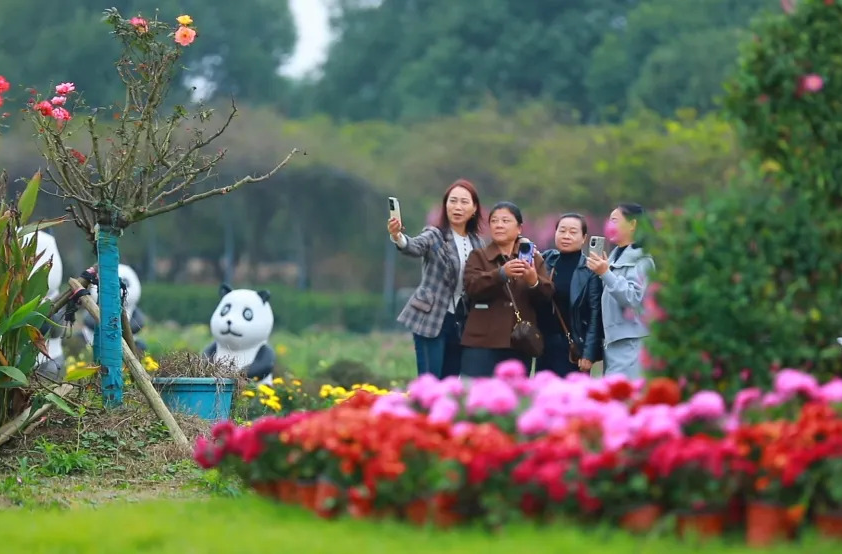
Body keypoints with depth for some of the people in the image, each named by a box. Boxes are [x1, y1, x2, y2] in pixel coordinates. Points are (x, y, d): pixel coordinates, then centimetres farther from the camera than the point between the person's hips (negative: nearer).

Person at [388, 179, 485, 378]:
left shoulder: (477, 243, 10)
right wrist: (397, 237, -50)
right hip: (432, 319, -5)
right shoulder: (435, 235, -7)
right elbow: (415, 247, -29)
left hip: (461, 322, 6)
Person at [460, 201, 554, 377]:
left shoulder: (534, 259, 12)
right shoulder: (478, 256, 7)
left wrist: (534, 282, -21)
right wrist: (501, 274, -27)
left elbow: (547, 294, 2)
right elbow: (472, 287, -10)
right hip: (482, 343, -2)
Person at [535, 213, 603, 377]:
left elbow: (595, 314, -8)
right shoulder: (545, 261, 8)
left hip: (574, 346, -5)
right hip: (545, 344, 5)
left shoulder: (590, 270, -5)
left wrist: (589, 353, -12)